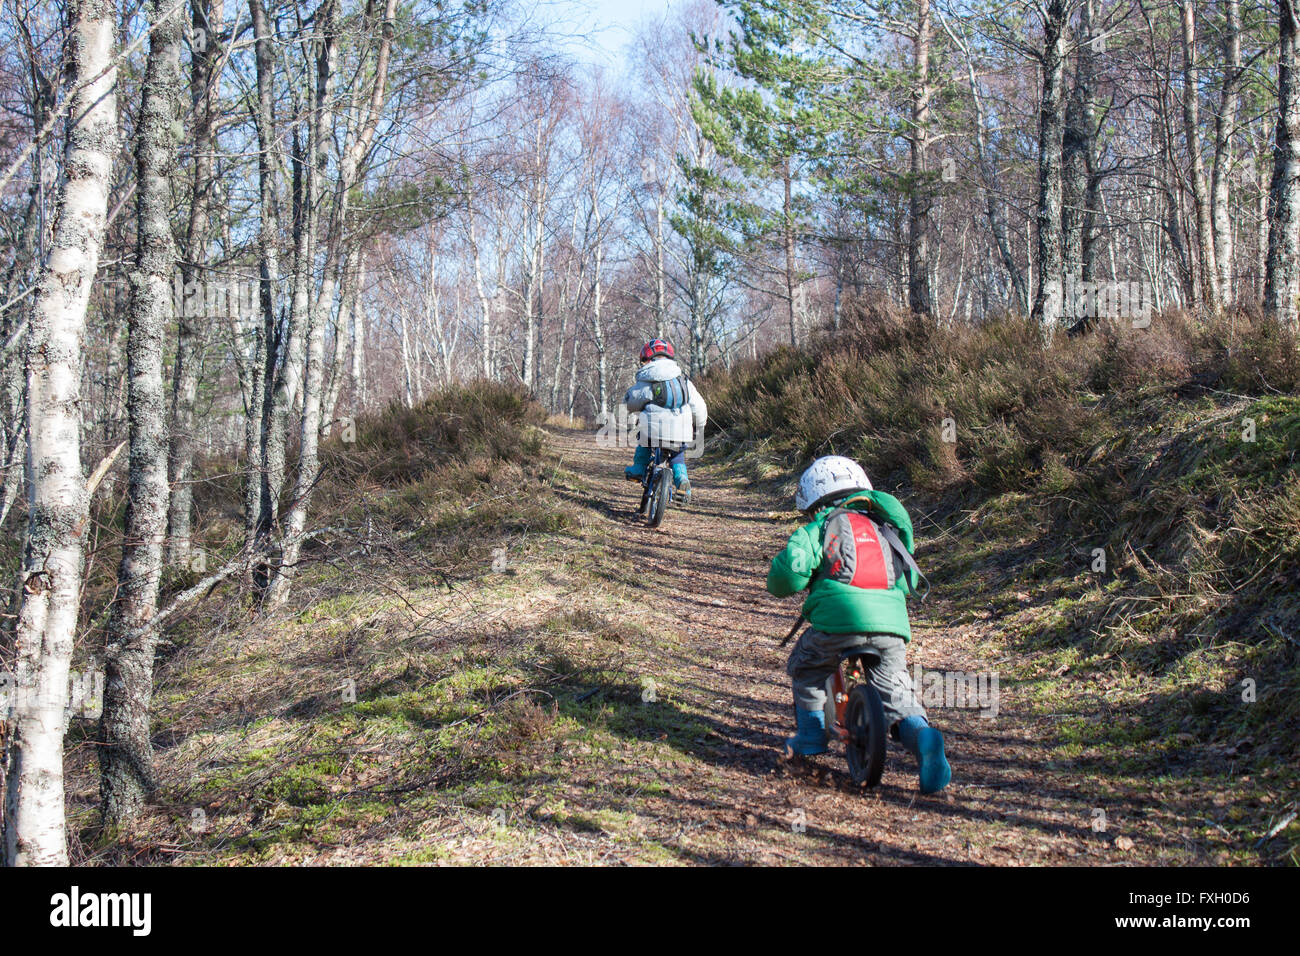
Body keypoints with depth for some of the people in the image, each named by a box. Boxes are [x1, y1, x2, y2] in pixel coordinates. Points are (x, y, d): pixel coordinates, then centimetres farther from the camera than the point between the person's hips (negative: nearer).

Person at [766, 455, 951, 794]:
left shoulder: (819, 529, 12)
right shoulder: (885, 528, 27)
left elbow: (791, 567, -3)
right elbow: (910, 578, 30)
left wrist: (783, 586, 18)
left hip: (840, 618, -3)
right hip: (892, 625, 3)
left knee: (805, 667, 24)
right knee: (895, 691, 12)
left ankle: (811, 734, 24)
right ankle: (920, 733, -14)